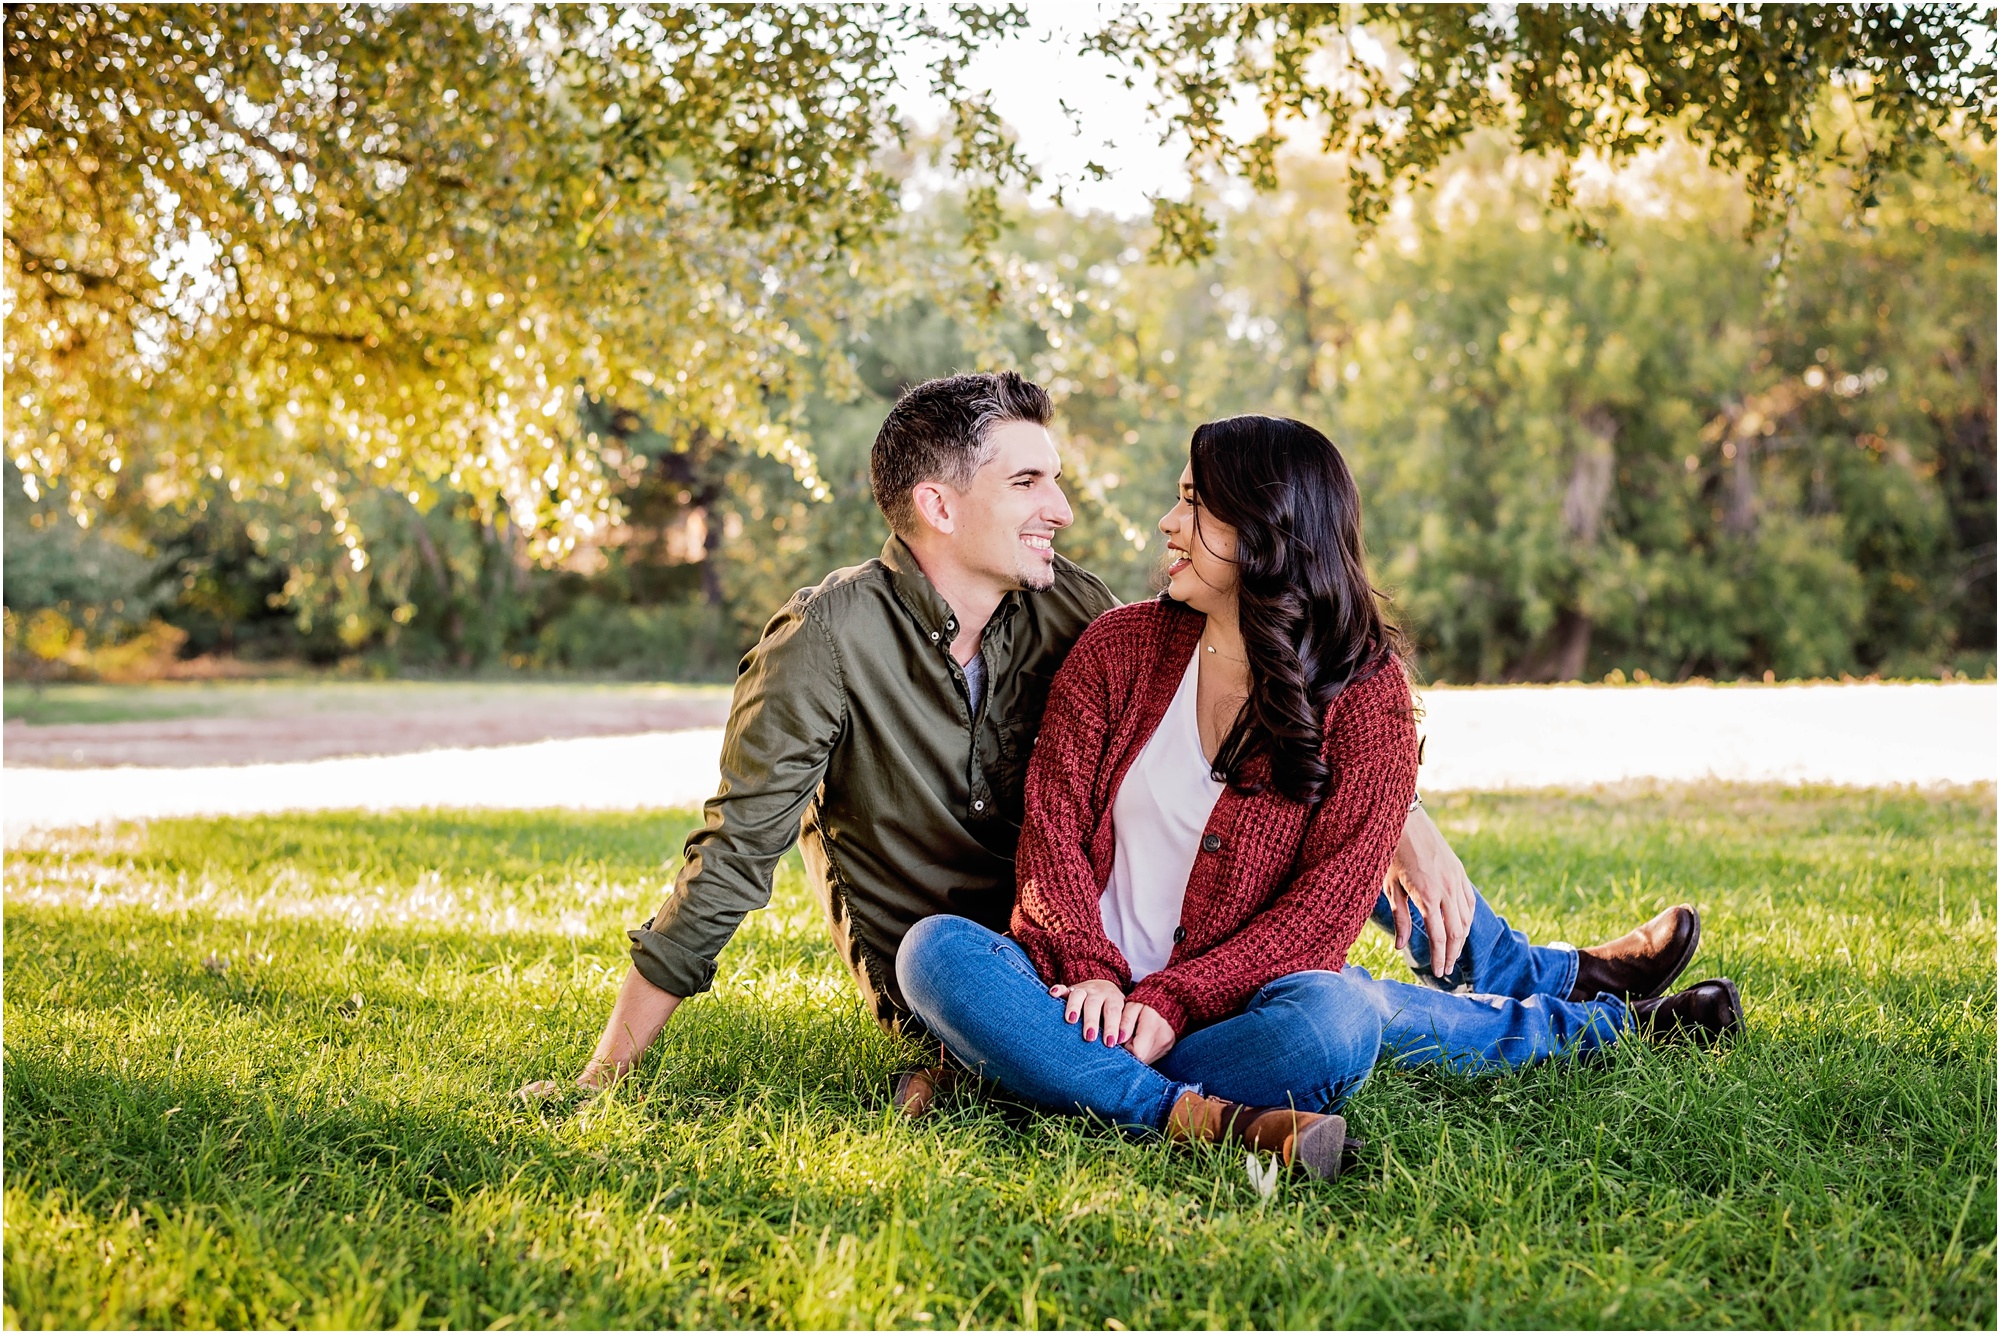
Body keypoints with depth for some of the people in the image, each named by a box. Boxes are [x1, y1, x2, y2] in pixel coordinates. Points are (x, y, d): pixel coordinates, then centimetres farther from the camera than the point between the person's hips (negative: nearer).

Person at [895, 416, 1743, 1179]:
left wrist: (1172, 1001, -22)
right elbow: (1052, 825, 0)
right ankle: (1197, 1117, -31)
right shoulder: (1119, 645, 6)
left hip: (1234, 997, -2)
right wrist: (1087, 970, -19)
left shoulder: (1364, 692, -2)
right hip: (1094, 996, 2)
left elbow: (1330, 901, -10)